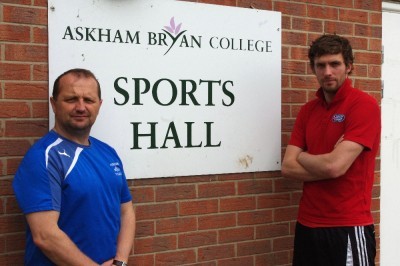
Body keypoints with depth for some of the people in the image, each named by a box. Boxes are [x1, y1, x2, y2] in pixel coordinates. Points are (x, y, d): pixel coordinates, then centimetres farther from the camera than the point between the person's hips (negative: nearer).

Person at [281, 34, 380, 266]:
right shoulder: (308, 109, 8)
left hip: (348, 228, -6)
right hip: (307, 225, 6)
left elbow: (335, 166, -21)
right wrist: (327, 166, -13)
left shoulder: (364, 105, -12)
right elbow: (288, 168, 1)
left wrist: (303, 156, -3)